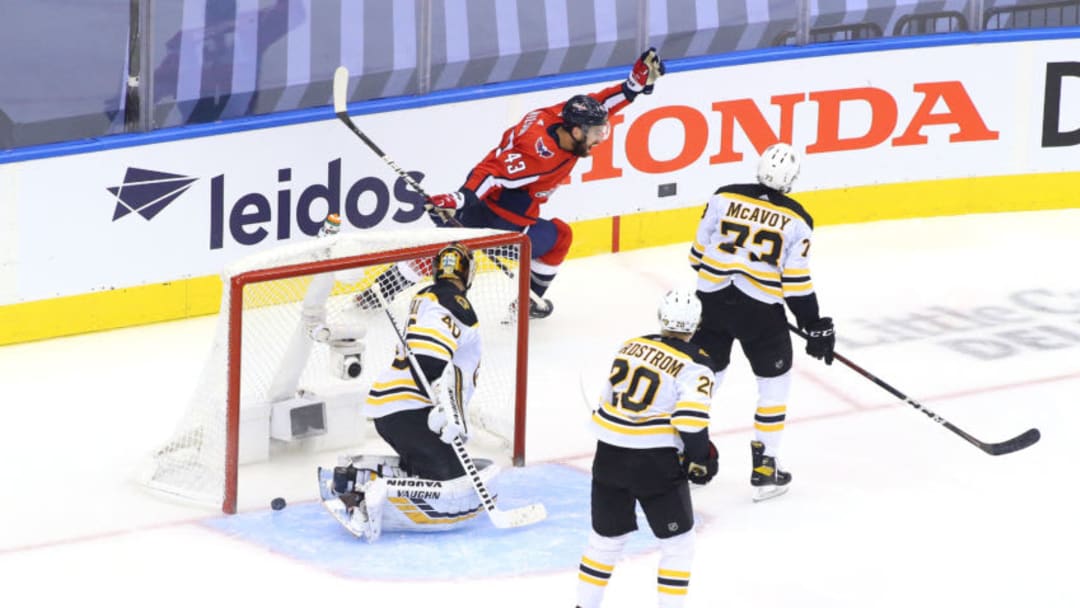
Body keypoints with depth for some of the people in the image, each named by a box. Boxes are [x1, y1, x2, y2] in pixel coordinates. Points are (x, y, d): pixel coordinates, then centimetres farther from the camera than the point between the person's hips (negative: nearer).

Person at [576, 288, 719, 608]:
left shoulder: (631, 346, 9)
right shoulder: (694, 365, -9)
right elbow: (690, 419, -19)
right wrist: (700, 459, -4)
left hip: (609, 457, 6)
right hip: (656, 464, -6)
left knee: (607, 537, 20)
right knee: (677, 544, 8)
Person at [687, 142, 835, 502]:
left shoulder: (724, 198, -2)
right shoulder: (795, 220, -8)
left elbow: (699, 253, 6)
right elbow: (796, 282, -8)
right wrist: (816, 327, 1)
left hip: (713, 301, 3)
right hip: (760, 311, -3)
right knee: (774, 383, 13)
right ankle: (764, 469, 11)